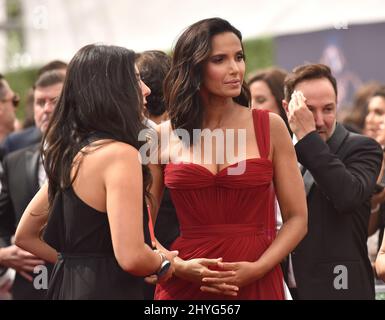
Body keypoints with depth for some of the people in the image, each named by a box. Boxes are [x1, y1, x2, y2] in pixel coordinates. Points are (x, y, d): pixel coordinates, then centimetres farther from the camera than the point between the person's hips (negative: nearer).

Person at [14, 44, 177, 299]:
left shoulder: (67, 152, 8)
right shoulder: (119, 153, -16)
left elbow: (25, 236, 17)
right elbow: (132, 257, -25)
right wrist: (163, 262, -5)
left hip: (67, 285, 8)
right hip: (108, 290, -8)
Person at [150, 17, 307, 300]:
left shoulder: (270, 128, 0)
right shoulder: (164, 136, 1)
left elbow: (297, 218, 1)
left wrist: (258, 268, -13)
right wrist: (179, 266, -11)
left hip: (257, 283, 0)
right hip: (183, 284, 0)